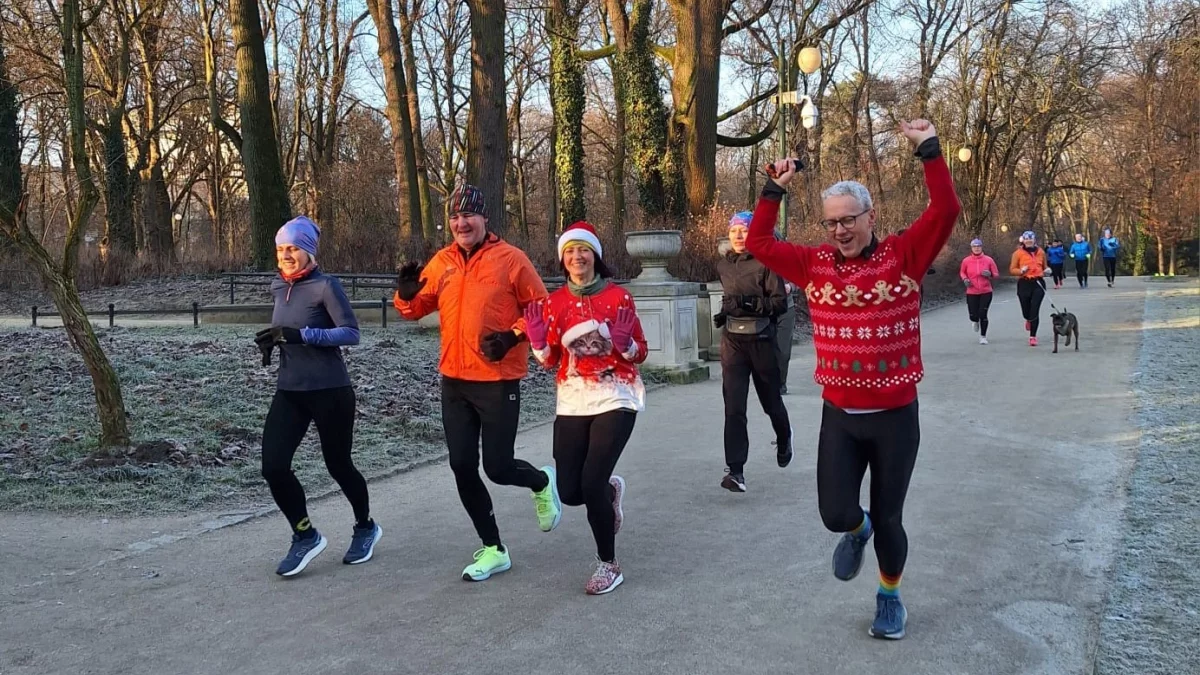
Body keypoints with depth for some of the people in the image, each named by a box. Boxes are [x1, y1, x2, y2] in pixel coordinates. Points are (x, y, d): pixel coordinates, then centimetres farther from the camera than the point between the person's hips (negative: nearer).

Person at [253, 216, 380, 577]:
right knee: (273, 467, -7)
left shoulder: (325, 285, -12)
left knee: (338, 465, 8)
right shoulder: (279, 287, 8)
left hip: (330, 391, -6)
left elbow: (351, 333, -17)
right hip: (289, 392, 6)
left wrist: (300, 334, -25)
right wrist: (272, 340, 2)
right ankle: (306, 536, 13)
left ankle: (365, 527, 34)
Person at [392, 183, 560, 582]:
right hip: (454, 381, 5)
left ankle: (543, 483, 33)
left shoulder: (510, 258, -7)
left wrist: (512, 337, -18)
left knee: (497, 467, -3)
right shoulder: (441, 262, 7)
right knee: (462, 468, 6)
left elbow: (540, 308, -4)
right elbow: (418, 308, 13)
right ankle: (493, 550, 22)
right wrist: (406, 295, -9)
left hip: (499, 382, -5)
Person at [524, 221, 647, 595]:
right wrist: (537, 339, -13)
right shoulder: (554, 301, 4)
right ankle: (611, 489, 38)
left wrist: (623, 341, -22)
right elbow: (550, 360, 7)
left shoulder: (618, 296, -5)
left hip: (615, 399, -4)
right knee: (569, 491, 1)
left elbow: (640, 354, -1)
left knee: (591, 485, -14)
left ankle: (608, 565, 8)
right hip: (572, 403, 4)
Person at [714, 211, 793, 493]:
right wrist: (725, 312, 11)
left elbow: (780, 302, -14)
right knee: (733, 405, -9)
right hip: (732, 341, 3)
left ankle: (784, 439, 47)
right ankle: (735, 470, -12)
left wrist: (750, 304, -27)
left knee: (770, 399, 15)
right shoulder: (723, 266, 8)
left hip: (761, 340, -3)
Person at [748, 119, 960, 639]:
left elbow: (946, 211, -16)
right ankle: (857, 532, 38)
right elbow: (758, 244, 1)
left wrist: (929, 150, -19)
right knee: (836, 514, -1)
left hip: (895, 416, -2)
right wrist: (775, 189, -4)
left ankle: (890, 596, 37)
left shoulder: (902, 257, -7)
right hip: (839, 416, 2)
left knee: (888, 518, 10)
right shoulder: (815, 264, 0)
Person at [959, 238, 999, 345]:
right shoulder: (966, 261, -2)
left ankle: (983, 336, 10)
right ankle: (976, 321, 39)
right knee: (973, 316, -1)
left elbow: (996, 274, 5)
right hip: (972, 293, 1)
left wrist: (990, 274, -17)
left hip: (986, 292, -1)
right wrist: (965, 279, -5)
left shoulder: (988, 260, -3)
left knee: (983, 314, -6)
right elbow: (962, 272, 15)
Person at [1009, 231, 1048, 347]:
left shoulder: (1041, 252, 9)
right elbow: (1012, 269, 2)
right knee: (1026, 311, 6)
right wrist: (1021, 271, -17)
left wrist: (1046, 271, 2)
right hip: (1024, 284, -1)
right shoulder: (1018, 253, 0)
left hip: (1038, 283, 1)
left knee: (1035, 311, -8)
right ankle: (1029, 320, 45)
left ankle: (1033, 336, 1)